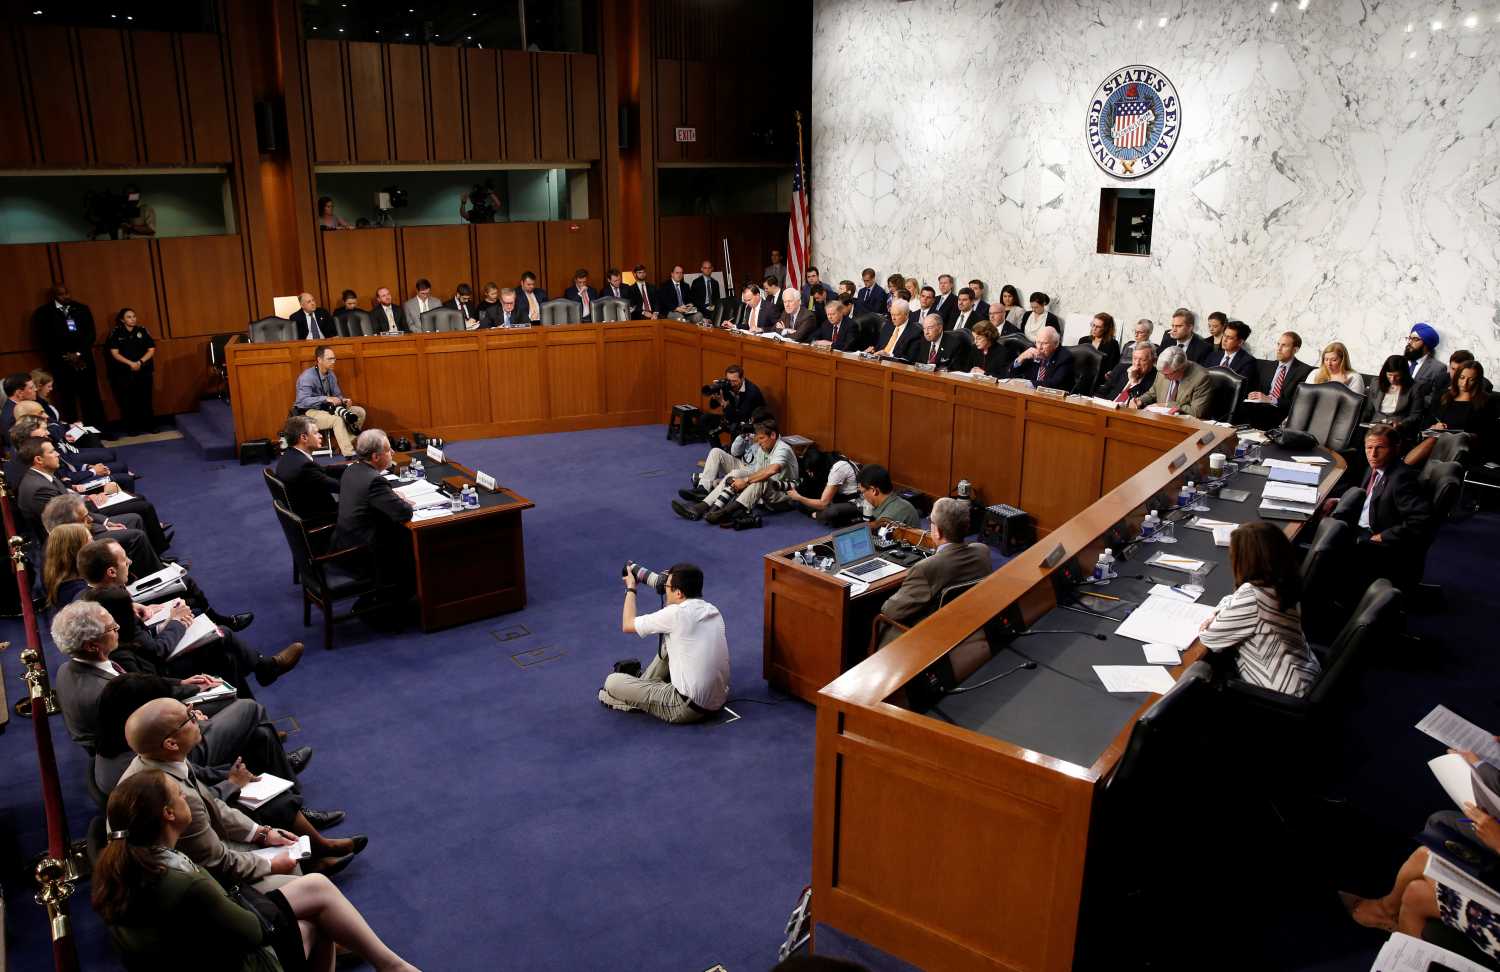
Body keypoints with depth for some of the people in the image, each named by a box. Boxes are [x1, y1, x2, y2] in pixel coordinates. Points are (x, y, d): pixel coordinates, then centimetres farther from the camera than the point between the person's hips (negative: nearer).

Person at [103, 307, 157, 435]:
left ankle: (150, 426, 10)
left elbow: (151, 350, 1)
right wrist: (130, 363, -18)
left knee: (145, 399, 1)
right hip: (124, 373, -1)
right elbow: (114, 353, -6)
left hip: (144, 371, 1)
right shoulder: (115, 333, -1)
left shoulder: (142, 330, 3)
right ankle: (132, 428, 7)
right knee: (129, 401, 0)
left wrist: (140, 362, -13)